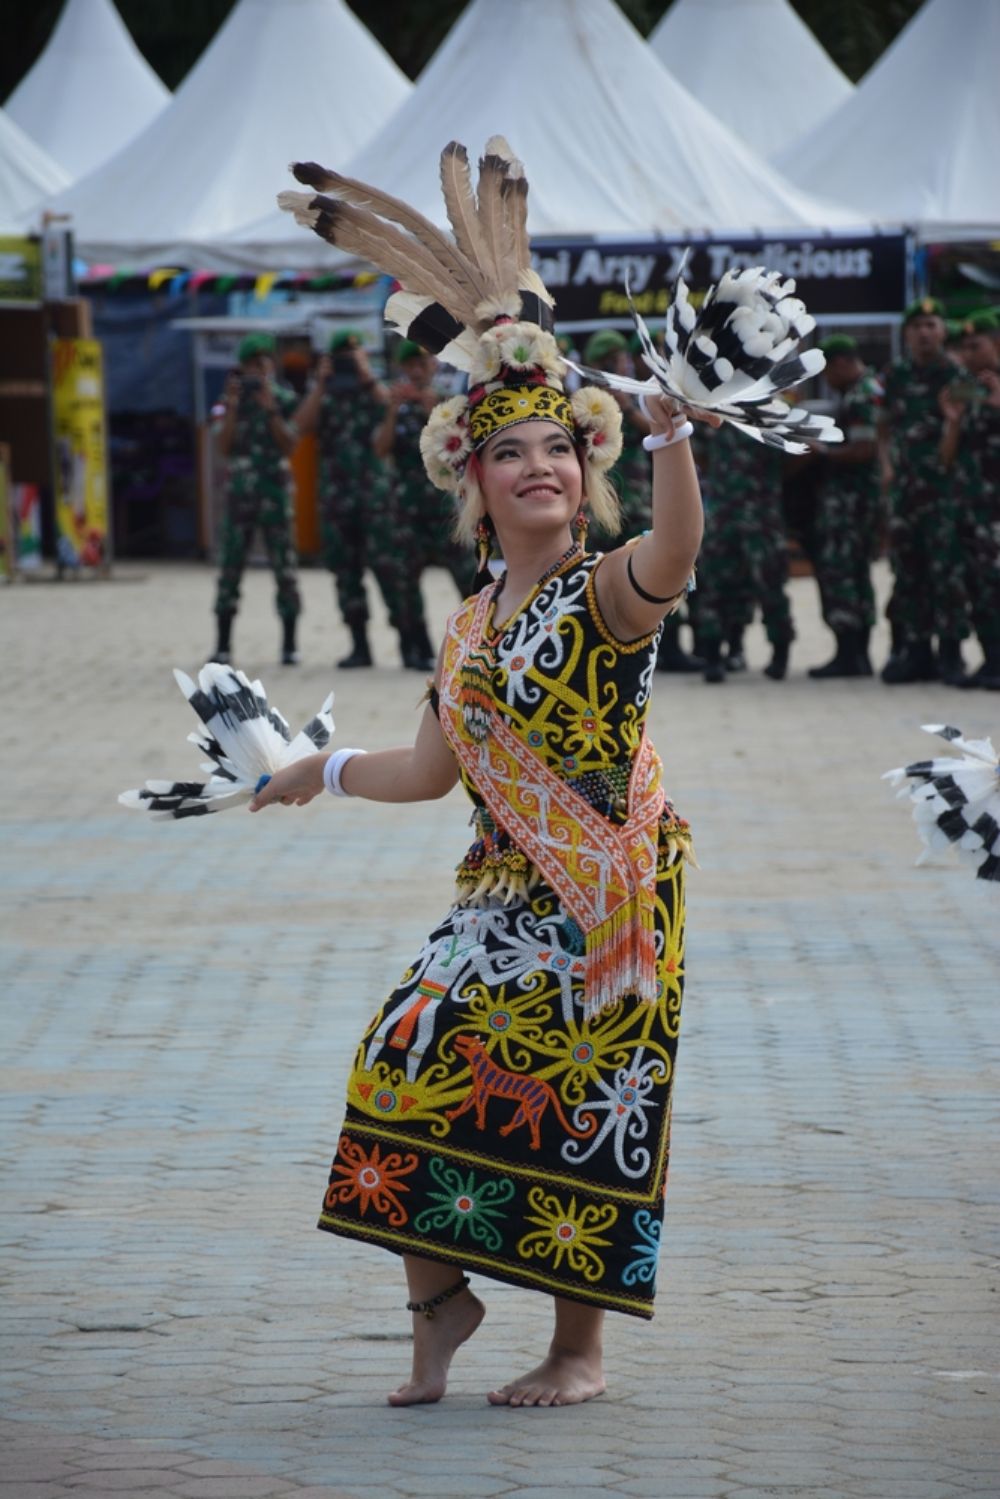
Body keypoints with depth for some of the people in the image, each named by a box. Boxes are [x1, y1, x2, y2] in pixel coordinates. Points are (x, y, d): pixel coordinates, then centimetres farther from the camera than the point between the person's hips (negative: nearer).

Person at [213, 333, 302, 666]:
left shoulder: (285, 400, 2)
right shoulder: (233, 400, 8)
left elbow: (290, 444, -7)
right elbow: (225, 447, 0)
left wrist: (271, 410, -16)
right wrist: (232, 408, -9)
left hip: (275, 492, -2)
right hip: (239, 491, 2)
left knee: (284, 569, -2)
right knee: (229, 568, -1)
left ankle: (289, 645, 2)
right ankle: (222, 646, 2)